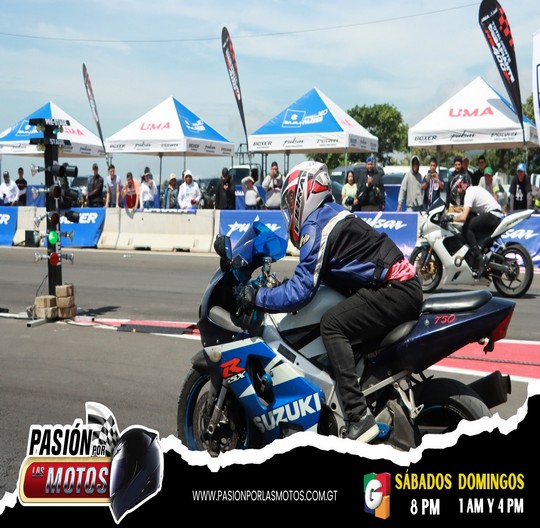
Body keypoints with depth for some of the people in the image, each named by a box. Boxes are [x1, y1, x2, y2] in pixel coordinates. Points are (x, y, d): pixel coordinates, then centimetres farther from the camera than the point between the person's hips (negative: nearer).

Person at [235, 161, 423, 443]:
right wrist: (283, 285, 25)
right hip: (401, 285, 11)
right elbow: (313, 276, 28)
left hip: (395, 291, -11)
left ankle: (359, 416, -28)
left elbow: (301, 291, -18)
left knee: (332, 323, -23)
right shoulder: (329, 214, 17)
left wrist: (257, 296, -10)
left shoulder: (317, 227, -13)